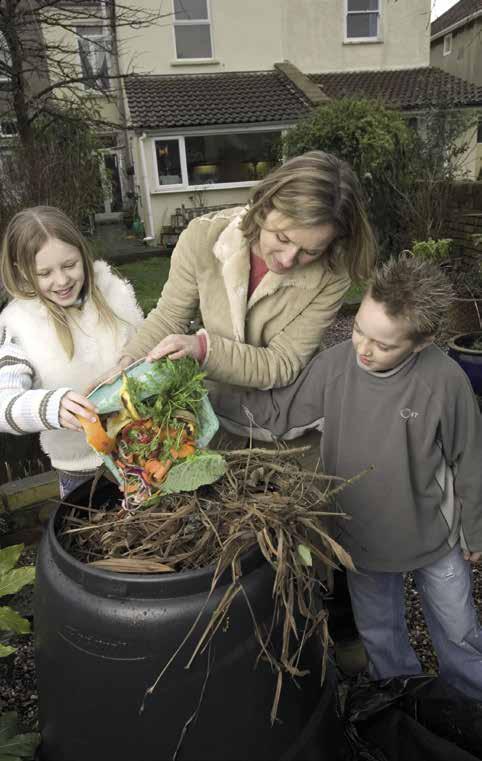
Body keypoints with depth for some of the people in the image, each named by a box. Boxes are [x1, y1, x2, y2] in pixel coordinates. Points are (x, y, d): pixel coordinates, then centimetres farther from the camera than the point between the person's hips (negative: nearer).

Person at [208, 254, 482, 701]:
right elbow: (274, 414, -12)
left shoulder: (444, 381, -24)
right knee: (379, 635, 27)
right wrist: (203, 396, -24)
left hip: (434, 539, -2)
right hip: (361, 537, 3)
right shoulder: (333, 367, -20)